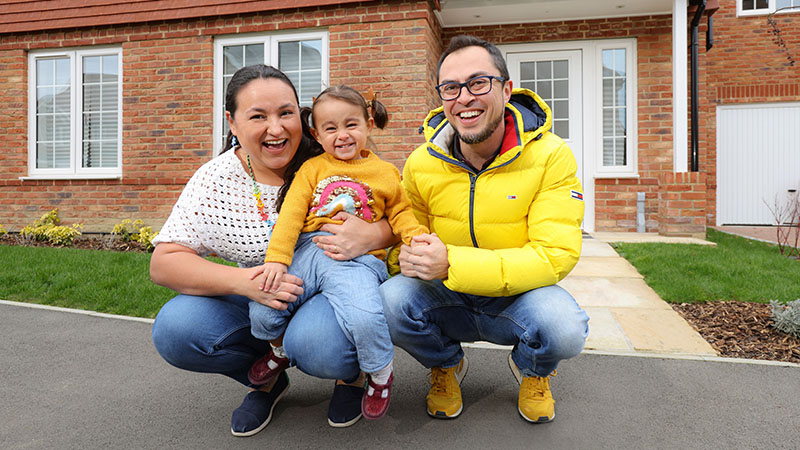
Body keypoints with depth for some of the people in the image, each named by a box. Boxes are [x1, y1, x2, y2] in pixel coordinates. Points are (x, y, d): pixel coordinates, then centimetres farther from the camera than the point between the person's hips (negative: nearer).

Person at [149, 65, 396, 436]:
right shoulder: (215, 180, -4)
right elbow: (163, 263, -7)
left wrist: (373, 234, -31)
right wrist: (243, 281, -24)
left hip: (334, 287, -3)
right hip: (257, 305, 3)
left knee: (317, 344, -35)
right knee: (173, 329, -19)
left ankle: (352, 372, 5)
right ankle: (266, 380, 9)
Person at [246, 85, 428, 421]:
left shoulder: (385, 173, 13)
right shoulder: (312, 168, 14)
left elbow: (400, 213, 17)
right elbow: (291, 214, 5)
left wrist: (417, 238, -5)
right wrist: (276, 259, -6)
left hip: (357, 258, -2)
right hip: (309, 250, 3)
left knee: (364, 318, -30)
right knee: (262, 310, -13)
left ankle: (380, 374, 4)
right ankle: (280, 350, 25)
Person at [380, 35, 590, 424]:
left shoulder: (550, 156, -14)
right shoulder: (421, 163, -5)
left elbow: (556, 256, -20)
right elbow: (406, 235, 7)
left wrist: (451, 263, -31)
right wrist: (407, 256, -21)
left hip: (519, 296, -1)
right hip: (448, 300, 2)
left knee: (563, 326, -33)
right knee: (389, 301, -27)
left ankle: (532, 371, 8)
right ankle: (446, 366, 8)